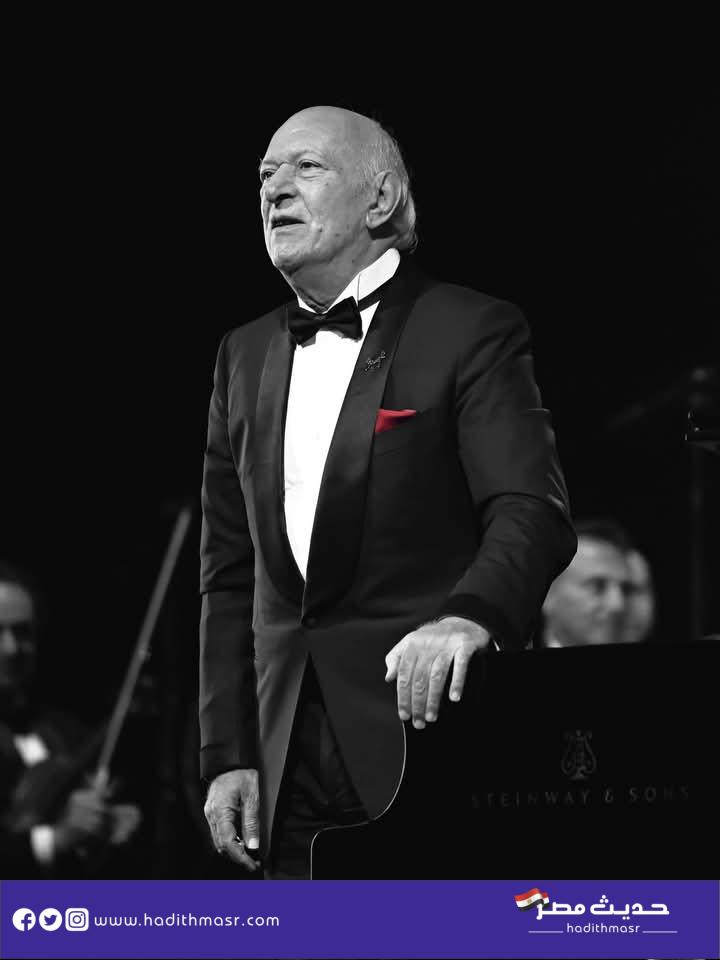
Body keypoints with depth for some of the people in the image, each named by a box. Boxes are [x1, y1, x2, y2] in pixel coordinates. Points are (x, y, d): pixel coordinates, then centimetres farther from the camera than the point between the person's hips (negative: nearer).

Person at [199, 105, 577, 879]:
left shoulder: (470, 333, -3)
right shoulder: (246, 356, 15)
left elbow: (532, 513, -15)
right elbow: (230, 575, 16)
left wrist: (469, 616, -36)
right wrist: (227, 755, 7)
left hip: (428, 735, -5)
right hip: (289, 754, 5)